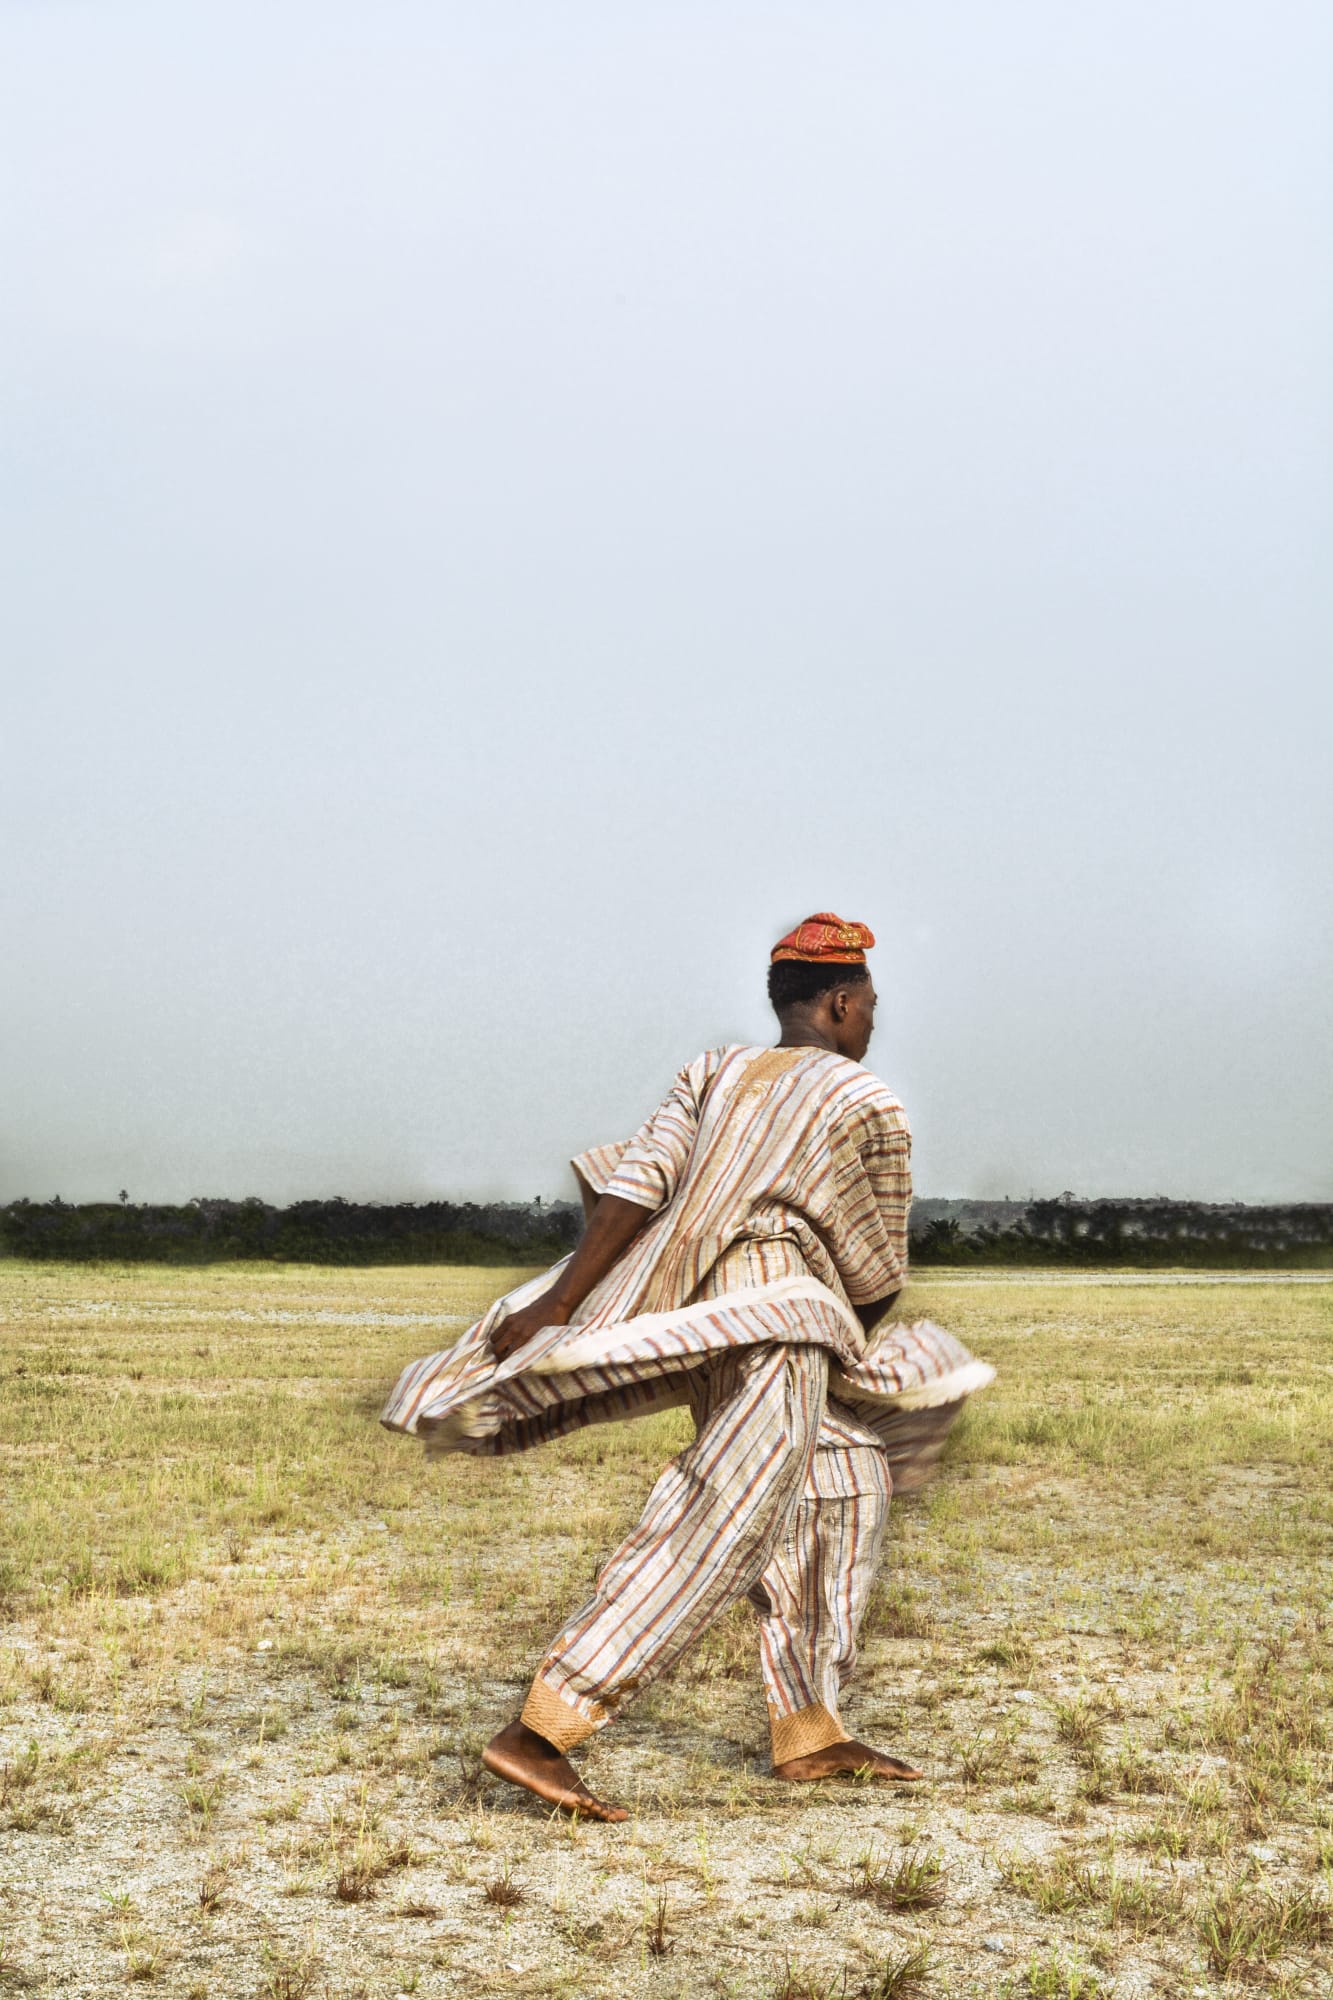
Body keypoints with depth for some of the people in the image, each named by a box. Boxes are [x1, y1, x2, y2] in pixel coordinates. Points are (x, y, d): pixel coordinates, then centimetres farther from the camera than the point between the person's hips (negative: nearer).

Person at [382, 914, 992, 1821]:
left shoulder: (715, 1071, 15)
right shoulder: (870, 1106, 2)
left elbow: (634, 1185, 1)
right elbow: (874, 1275, 8)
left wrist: (555, 1304, -4)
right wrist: (855, 1337, 29)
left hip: (698, 1313, 8)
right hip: (775, 1328, -8)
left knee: (847, 1483, 22)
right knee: (710, 1543, -11)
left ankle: (808, 1731, 24)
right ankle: (537, 1736, -19)